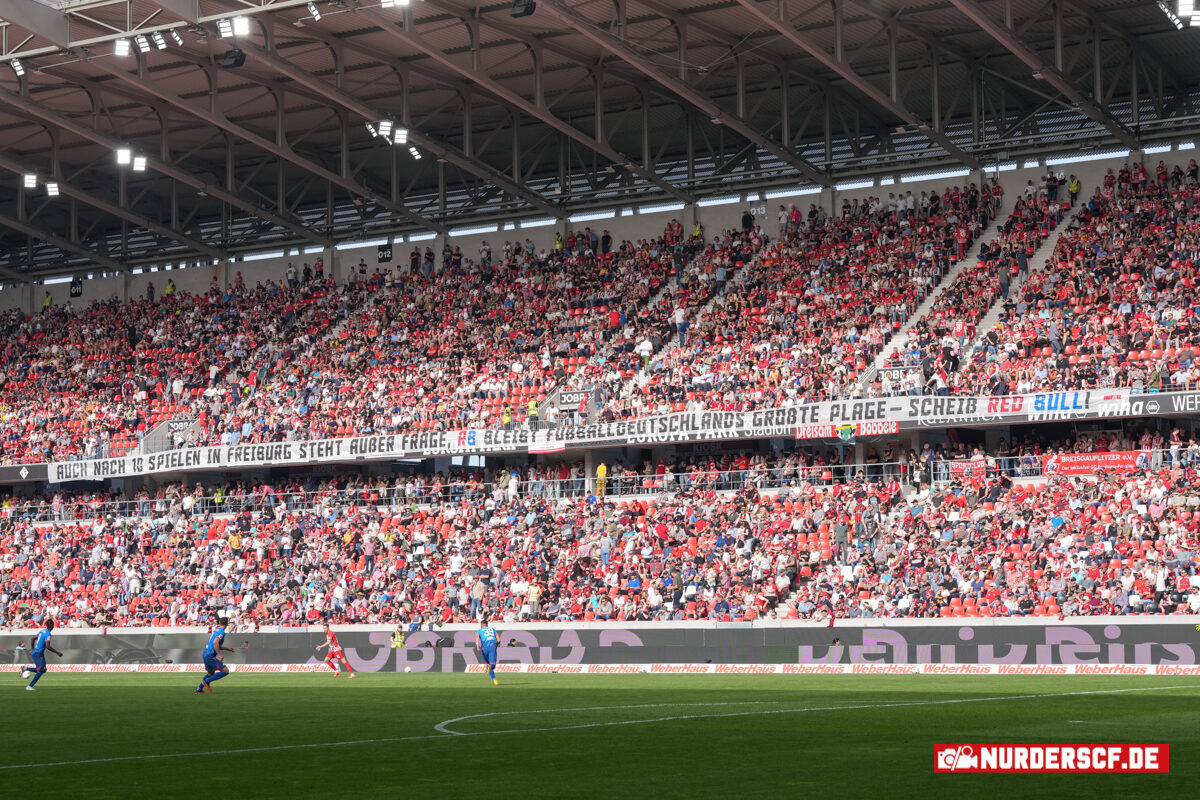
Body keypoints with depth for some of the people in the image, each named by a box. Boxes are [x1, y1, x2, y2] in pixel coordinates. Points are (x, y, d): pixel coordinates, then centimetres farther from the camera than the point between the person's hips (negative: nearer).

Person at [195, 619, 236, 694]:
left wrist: (227, 649, 32)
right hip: (210, 656, -10)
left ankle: (199, 689, 32)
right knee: (225, 671, -12)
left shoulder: (216, 630, 17)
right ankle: (206, 681, -10)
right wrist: (219, 654, -24)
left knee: (211, 673, 28)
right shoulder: (221, 632, -12)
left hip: (205, 654, 10)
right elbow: (215, 643, -26)